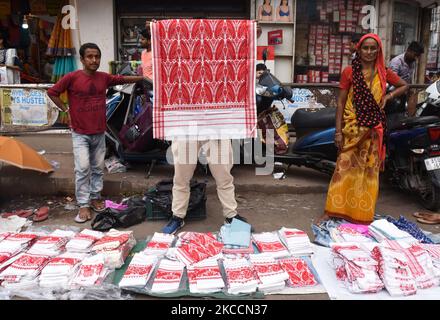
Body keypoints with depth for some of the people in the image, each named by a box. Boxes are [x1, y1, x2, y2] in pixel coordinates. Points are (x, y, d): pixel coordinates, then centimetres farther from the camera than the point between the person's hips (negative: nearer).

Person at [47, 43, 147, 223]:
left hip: (99, 132, 4)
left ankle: (95, 198, 26)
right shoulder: (72, 77, -10)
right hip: (80, 133, -4)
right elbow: (52, 92, -2)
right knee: (83, 168, -7)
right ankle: (83, 205, 2)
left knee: (98, 168, 11)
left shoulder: (104, 77, 2)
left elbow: (123, 79, 16)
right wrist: (66, 109, -5)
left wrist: (144, 77, 15)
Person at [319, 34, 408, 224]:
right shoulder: (349, 71, -2)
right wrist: (338, 131, -9)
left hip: (374, 129, 3)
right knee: (344, 168, -5)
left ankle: (363, 214, 19)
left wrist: (388, 96, 2)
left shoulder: (384, 73, 6)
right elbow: (340, 102, -3)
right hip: (352, 128, -3)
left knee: (369, 172, 8)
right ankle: (331, 211, 2)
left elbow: (404, 86, 22)